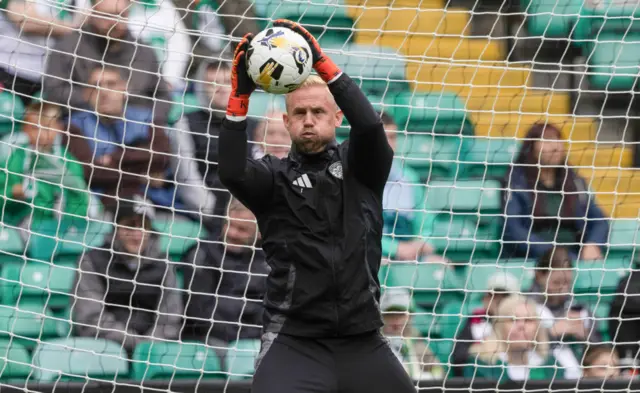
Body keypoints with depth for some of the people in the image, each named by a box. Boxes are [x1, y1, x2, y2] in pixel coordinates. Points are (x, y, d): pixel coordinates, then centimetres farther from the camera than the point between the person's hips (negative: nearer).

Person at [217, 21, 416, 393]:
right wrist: (241, 94, -24)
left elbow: (369, 125, -13)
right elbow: (231, 173, -16)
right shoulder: (275, 176, 5)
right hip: (294, 343, -2)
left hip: (363, 344, 2)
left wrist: (322, 62, -22)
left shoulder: (361, 166, 8)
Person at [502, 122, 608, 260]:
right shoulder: (516, 181, 3)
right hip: (530, 260, -3)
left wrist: (592, 245, -9)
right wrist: (551, 253, -18)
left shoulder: (575, 182, 15)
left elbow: (599, 221, 13)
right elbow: (513, 229, -7)